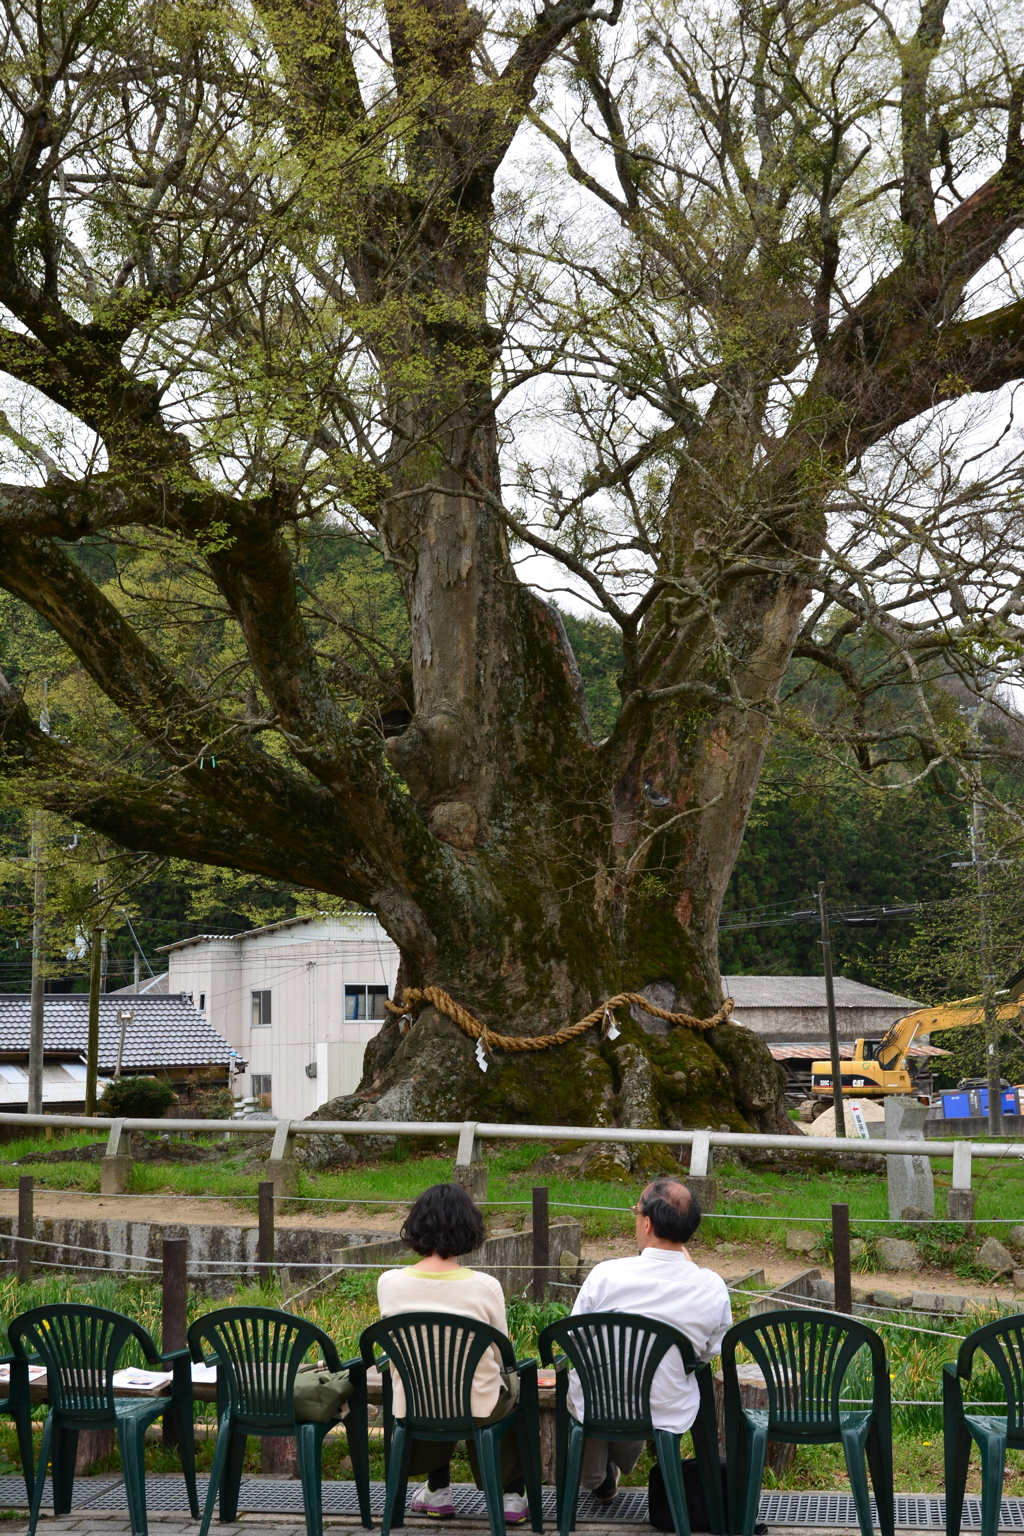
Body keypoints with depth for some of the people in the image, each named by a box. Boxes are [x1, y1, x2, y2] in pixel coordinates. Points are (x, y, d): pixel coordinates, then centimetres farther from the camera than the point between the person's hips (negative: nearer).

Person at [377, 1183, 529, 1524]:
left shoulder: (389, 1283, -12)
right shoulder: (484, 1287, -18)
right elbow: (500, 1357, -3)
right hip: (477, 1410, -2)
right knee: (513, 1384, 32)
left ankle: (438, 1490, 39)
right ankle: (513, 1495, 30)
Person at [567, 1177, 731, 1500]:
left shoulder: (605, 1274, -21)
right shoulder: (713, 1288, -16)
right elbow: (711, 1351, 2)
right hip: (671, 1417, 2)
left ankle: (594, 1479, 54)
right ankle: (620, 1465, 62)